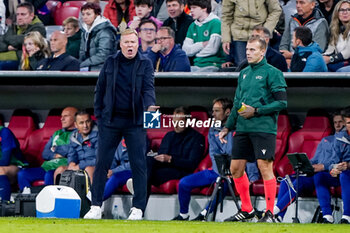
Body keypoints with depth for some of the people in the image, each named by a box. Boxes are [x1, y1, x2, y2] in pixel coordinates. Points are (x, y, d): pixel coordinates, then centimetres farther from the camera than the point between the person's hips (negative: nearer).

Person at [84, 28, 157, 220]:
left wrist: (149, 105, -27)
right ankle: (96, 207, 6)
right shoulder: (110, 62, 8)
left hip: (135, 122, -1)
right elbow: (100, 89, 12)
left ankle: (138, 208, 5)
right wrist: (98, 114, 6)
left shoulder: (145, 64, 3)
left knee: (138, 165, -1)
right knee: (102, 163, 0)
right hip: (110, 121, 2)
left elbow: (148, 88, -8)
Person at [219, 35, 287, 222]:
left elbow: (282, 102, -10)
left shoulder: (272, 73, -4)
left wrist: (256, 111, -13)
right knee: (236, 168, 7)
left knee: (265, 168, -9)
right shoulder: (244, 74, 17)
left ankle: (270, 213, -5)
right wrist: (228, 127, 19)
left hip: (264, 128, -7)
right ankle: (246, 210, 18)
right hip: (243, 129, 7)